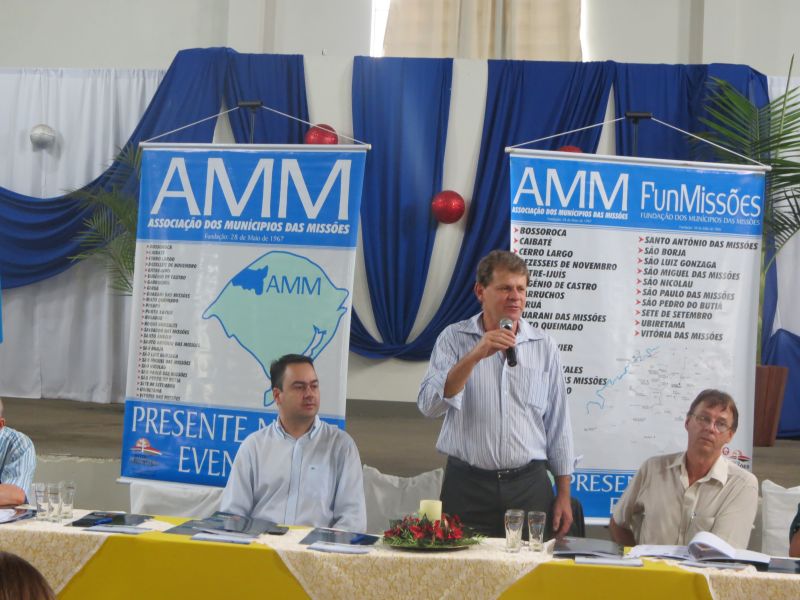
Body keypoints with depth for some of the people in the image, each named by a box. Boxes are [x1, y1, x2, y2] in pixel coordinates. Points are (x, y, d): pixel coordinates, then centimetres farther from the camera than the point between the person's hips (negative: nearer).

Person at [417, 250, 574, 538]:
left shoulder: (545, 347, 6)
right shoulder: (454, 338, 1)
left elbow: (558, 425, 9)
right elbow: (429, 405, -12)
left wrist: (563, 495, 7)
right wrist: (475, 356, -22)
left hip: (529, 485, 2)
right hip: (467, 485, -1)